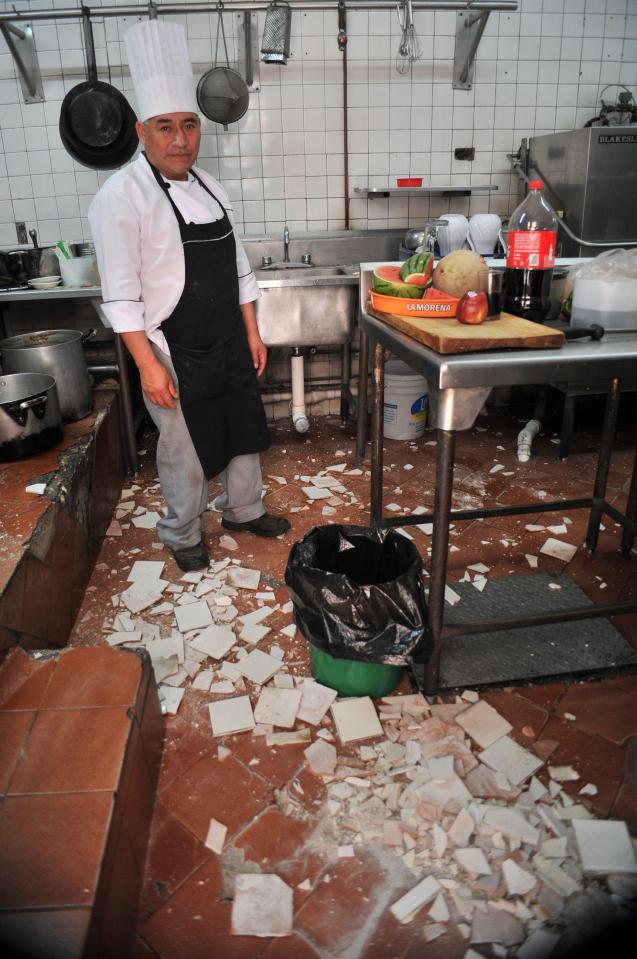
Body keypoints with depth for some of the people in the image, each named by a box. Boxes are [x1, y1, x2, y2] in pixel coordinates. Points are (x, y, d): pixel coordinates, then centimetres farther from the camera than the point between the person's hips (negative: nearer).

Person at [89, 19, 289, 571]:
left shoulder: (209, 188, 8)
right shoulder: (122, 197, -14)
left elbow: (237, 269, 12)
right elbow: (121, 293, -16)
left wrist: (252, 334, 10)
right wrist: (148, 365, -20)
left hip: (229, 342, 7)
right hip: (174, 352, -7)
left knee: (244, 431, 17)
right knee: (186, 452, 6)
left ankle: (244, 510, 41)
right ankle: (183, 535, 30)